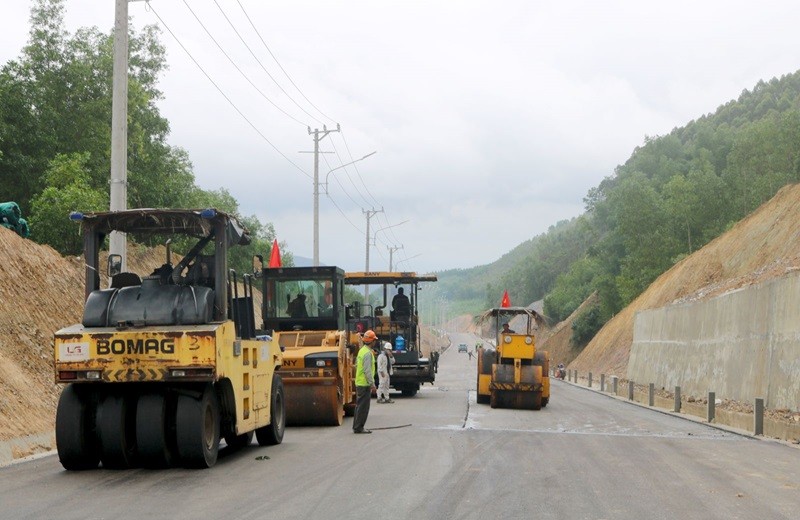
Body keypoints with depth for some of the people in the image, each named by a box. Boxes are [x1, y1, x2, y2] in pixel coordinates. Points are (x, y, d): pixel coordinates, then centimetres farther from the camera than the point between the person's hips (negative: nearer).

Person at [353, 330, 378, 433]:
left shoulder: (361, 350, 14)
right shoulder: (367, 353, -17)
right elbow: (367, 370, -22)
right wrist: (372, 383, -20)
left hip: (359, 382, 10)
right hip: (365, 383, -10)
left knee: (359, 405, 15)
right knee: (363, 406, -6)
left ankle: (356, 427, 20)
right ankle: (359, 428, -4)